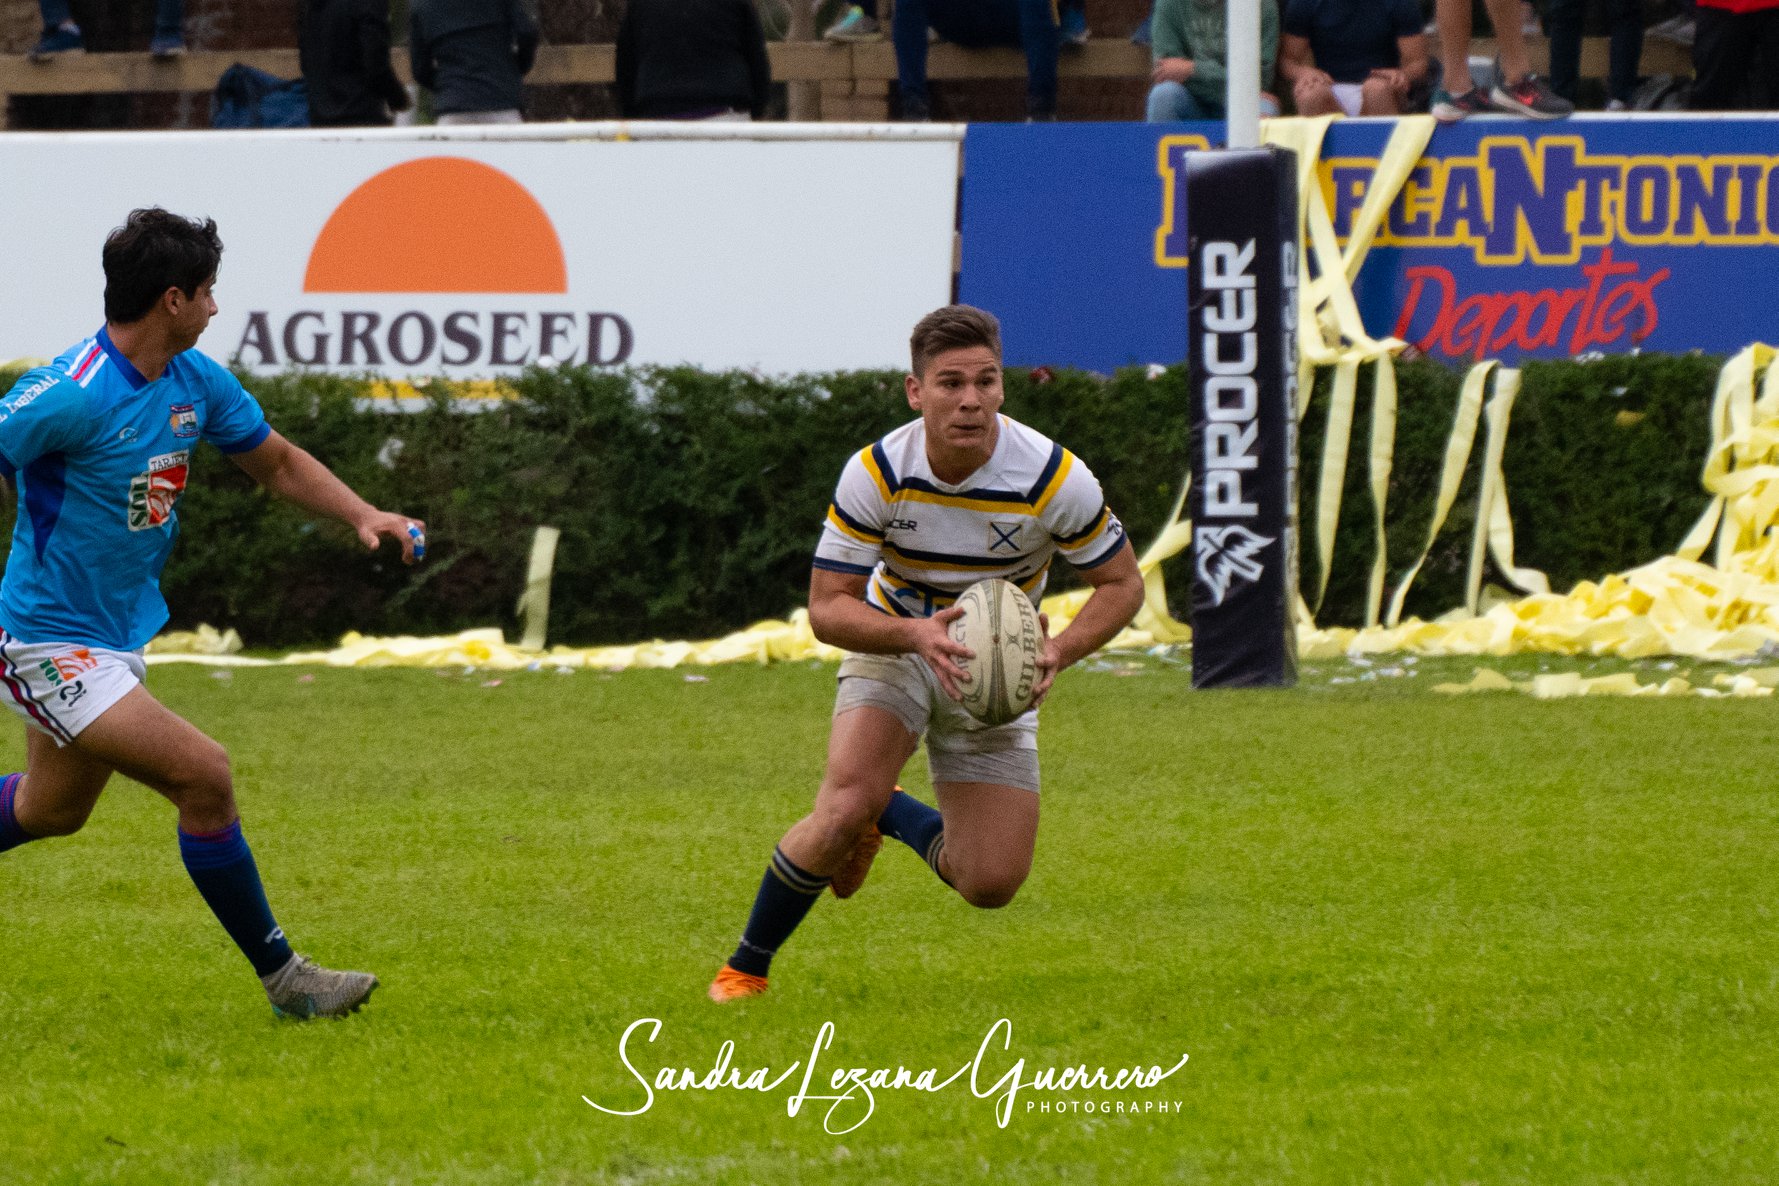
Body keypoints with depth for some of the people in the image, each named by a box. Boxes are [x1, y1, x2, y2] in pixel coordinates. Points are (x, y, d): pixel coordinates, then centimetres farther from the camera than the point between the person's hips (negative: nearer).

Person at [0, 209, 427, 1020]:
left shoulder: (195, 382, 1)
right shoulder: (71, 396, -26)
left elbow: (278, 463, 14)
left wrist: (362, 515, -2)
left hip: (120, 636, 10)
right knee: (204, 775, -18)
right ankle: (282, 978, -7)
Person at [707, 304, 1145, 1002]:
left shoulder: (1055, 478, -23)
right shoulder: (876, 474, -22)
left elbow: (1122, 583, -9)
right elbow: (827, 608, -19)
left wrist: (1059, 652, -28)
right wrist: (917, 633, -38)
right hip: (891, 649, -1)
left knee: (991, 885, -5)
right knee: (843, 812, -27)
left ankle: (887, 814, 28)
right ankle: (746, 967, -3)